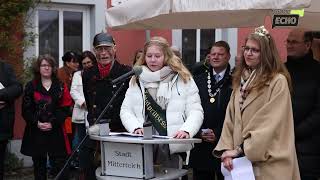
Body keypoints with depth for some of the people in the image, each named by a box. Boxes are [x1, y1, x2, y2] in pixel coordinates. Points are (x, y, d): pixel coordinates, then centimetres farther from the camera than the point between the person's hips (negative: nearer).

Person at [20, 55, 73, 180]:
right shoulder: (31, 86, 8)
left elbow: (65, 108, -1)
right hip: (35, 132, 1)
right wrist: (36, 123, -12)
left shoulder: (61, 87, 7)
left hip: (56, 131, -1)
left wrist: (53, 123, -13)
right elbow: (26, 109, 2)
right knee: (39, 165, 7)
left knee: (59, 165, -5)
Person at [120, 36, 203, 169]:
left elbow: (195, 111, -1)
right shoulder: (136, 80, 11)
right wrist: (136, 128, -11)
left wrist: (186, 130, -20)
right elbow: (125, 111, 9)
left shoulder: (183, 79, 3)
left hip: (174, 148, -2)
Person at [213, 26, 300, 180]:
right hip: (242, 161, 6)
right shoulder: (241, 80, 12)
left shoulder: (278, 82, -8)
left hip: (268, 163, -5)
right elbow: (230, 120, 7)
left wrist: (240, 150, -16)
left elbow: (271, 124, -16)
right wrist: (227, 149, -6)